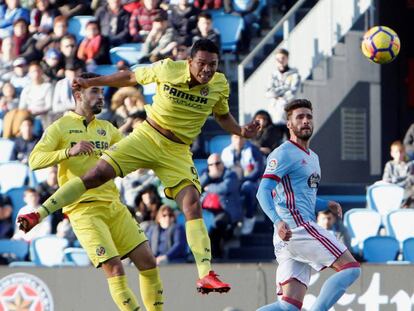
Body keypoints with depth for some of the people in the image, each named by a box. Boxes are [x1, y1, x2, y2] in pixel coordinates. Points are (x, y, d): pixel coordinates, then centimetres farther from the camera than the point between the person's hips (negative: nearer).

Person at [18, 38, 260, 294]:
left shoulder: (220, 85, -6)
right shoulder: (167, 69, -13)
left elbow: (222, 115, 16)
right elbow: (132, 77, 4)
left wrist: (241, 131, -3)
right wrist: (91, 82, 6)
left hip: (178, 151, 1)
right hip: (147, 136, -1)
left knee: (193, 204, -16)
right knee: (96, 175, -14)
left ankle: (206, 275, -20)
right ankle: (39, 214, -6)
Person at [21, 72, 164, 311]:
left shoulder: (107, 128, 18)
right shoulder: (60, 127, 0)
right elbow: (35, 161, -12)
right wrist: (69, 151, -26)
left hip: (113, 205, 6)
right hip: (84, 209, -6)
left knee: (148, 262, 0)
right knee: (114, 269, -15)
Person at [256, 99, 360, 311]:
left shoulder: (313, 158, 27)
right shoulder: (284, 154, -3)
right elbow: (263, 192, -14)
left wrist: (326, 205, 18)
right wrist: (278, 221, -31)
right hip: (296, 227, -9)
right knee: (351, 268, -13)